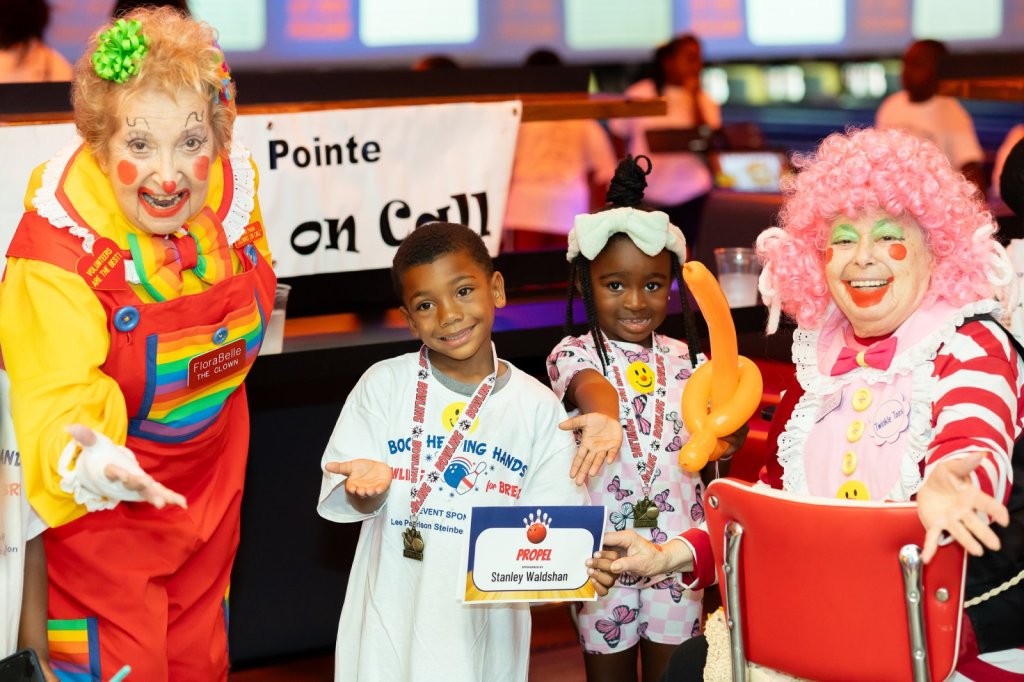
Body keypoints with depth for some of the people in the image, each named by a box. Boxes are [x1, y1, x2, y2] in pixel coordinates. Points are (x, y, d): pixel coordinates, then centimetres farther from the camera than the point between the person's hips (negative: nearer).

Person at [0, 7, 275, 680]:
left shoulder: (234, 184, -15)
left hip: (210, 471, 5)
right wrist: (89, 461, -55)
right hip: (104, 496, -5)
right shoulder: (56, 247, -32)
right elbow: (58, 401, -36)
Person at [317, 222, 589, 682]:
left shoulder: (538, 406, 0)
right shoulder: (384, 384, -1)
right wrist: (370, 485, -25)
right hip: (393, 621, 0)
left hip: (487, 622, 1)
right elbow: (342, 502, -3)